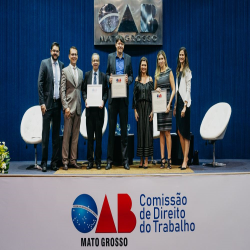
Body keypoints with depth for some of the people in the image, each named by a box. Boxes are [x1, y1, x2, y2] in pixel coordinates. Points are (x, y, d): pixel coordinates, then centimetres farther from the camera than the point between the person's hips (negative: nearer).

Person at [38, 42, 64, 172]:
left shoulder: (62, 65, 10)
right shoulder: (44, 63, 0)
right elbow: (40, 83, -5)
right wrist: (42, 102, -11)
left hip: (58, 103, 4)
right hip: (48, 103, -4)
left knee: (56, 133, 7)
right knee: (45, 133, -1)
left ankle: (55, 161, 13)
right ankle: (44, 162, 5)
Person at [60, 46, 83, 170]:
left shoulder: (81, 72, 16)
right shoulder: (65, 71, 1)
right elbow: (62, 90, -5)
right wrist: (66, 107, -12)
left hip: (78, 107, 5)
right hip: (69, 106, -5)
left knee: (75, 135, 7)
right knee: (67, 134, -4)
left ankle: (73, 160, 12)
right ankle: (65, 160, 2)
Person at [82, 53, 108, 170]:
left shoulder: (103, 76, 7)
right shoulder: (87, 75, 10)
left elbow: (106, 91, 6)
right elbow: (83, 89, 9)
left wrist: (103, 101, -11)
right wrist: (85, 99, -9)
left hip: (99, 108, -1)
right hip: (89, 108, 1)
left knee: (99, 135, 2)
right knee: (90, 135, 3)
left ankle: (98, 161, 10)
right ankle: (90, 160, 9)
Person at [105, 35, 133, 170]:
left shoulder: (128, 58, 10)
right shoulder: (110, 57, 9)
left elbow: (131, 75, 13)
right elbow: (107, 73, 12)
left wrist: (128, 80, -9)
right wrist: (109, 79, -9)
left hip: (124, 96, 0)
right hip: (113, 95, 0)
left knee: (124, 127, 3)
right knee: (111, 128, 1)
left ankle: (125, 160, 10)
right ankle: (109, 160, 7)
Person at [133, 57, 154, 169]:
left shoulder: (150, 79, 4)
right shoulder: (137, 79, 7)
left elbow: (153, 95, 2)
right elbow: (134, 95, 6)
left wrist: (152, 111, -6)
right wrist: (135, 110, -2)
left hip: (148, 106, -1)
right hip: (139, 107, 1)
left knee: (148, 131, -3)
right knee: (140, 131, 2)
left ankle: (146, 159, 1)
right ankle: (141, 159, 9)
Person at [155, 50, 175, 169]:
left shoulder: (169, 72, 0)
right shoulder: (157, 73, 14)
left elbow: (173, 89, -4)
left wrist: (169, 104, -13)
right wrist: (156, 90, -4)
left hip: (167, 102, -5)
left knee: (167, 132, -7)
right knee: (161, 132, 5)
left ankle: (169, 159, -3)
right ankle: (162, 158, 8)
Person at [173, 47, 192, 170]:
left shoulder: (187, 71, -5)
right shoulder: (178, 70, 18)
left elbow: (188, 89, -11)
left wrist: (185, 106, -17)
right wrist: (175, 106, 16)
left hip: (185, 102, -8)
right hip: (178, 101, 8)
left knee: (185, 132, -6)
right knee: (179, 132, 7)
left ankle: (185, 160, -3)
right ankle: (185, 157, 15)